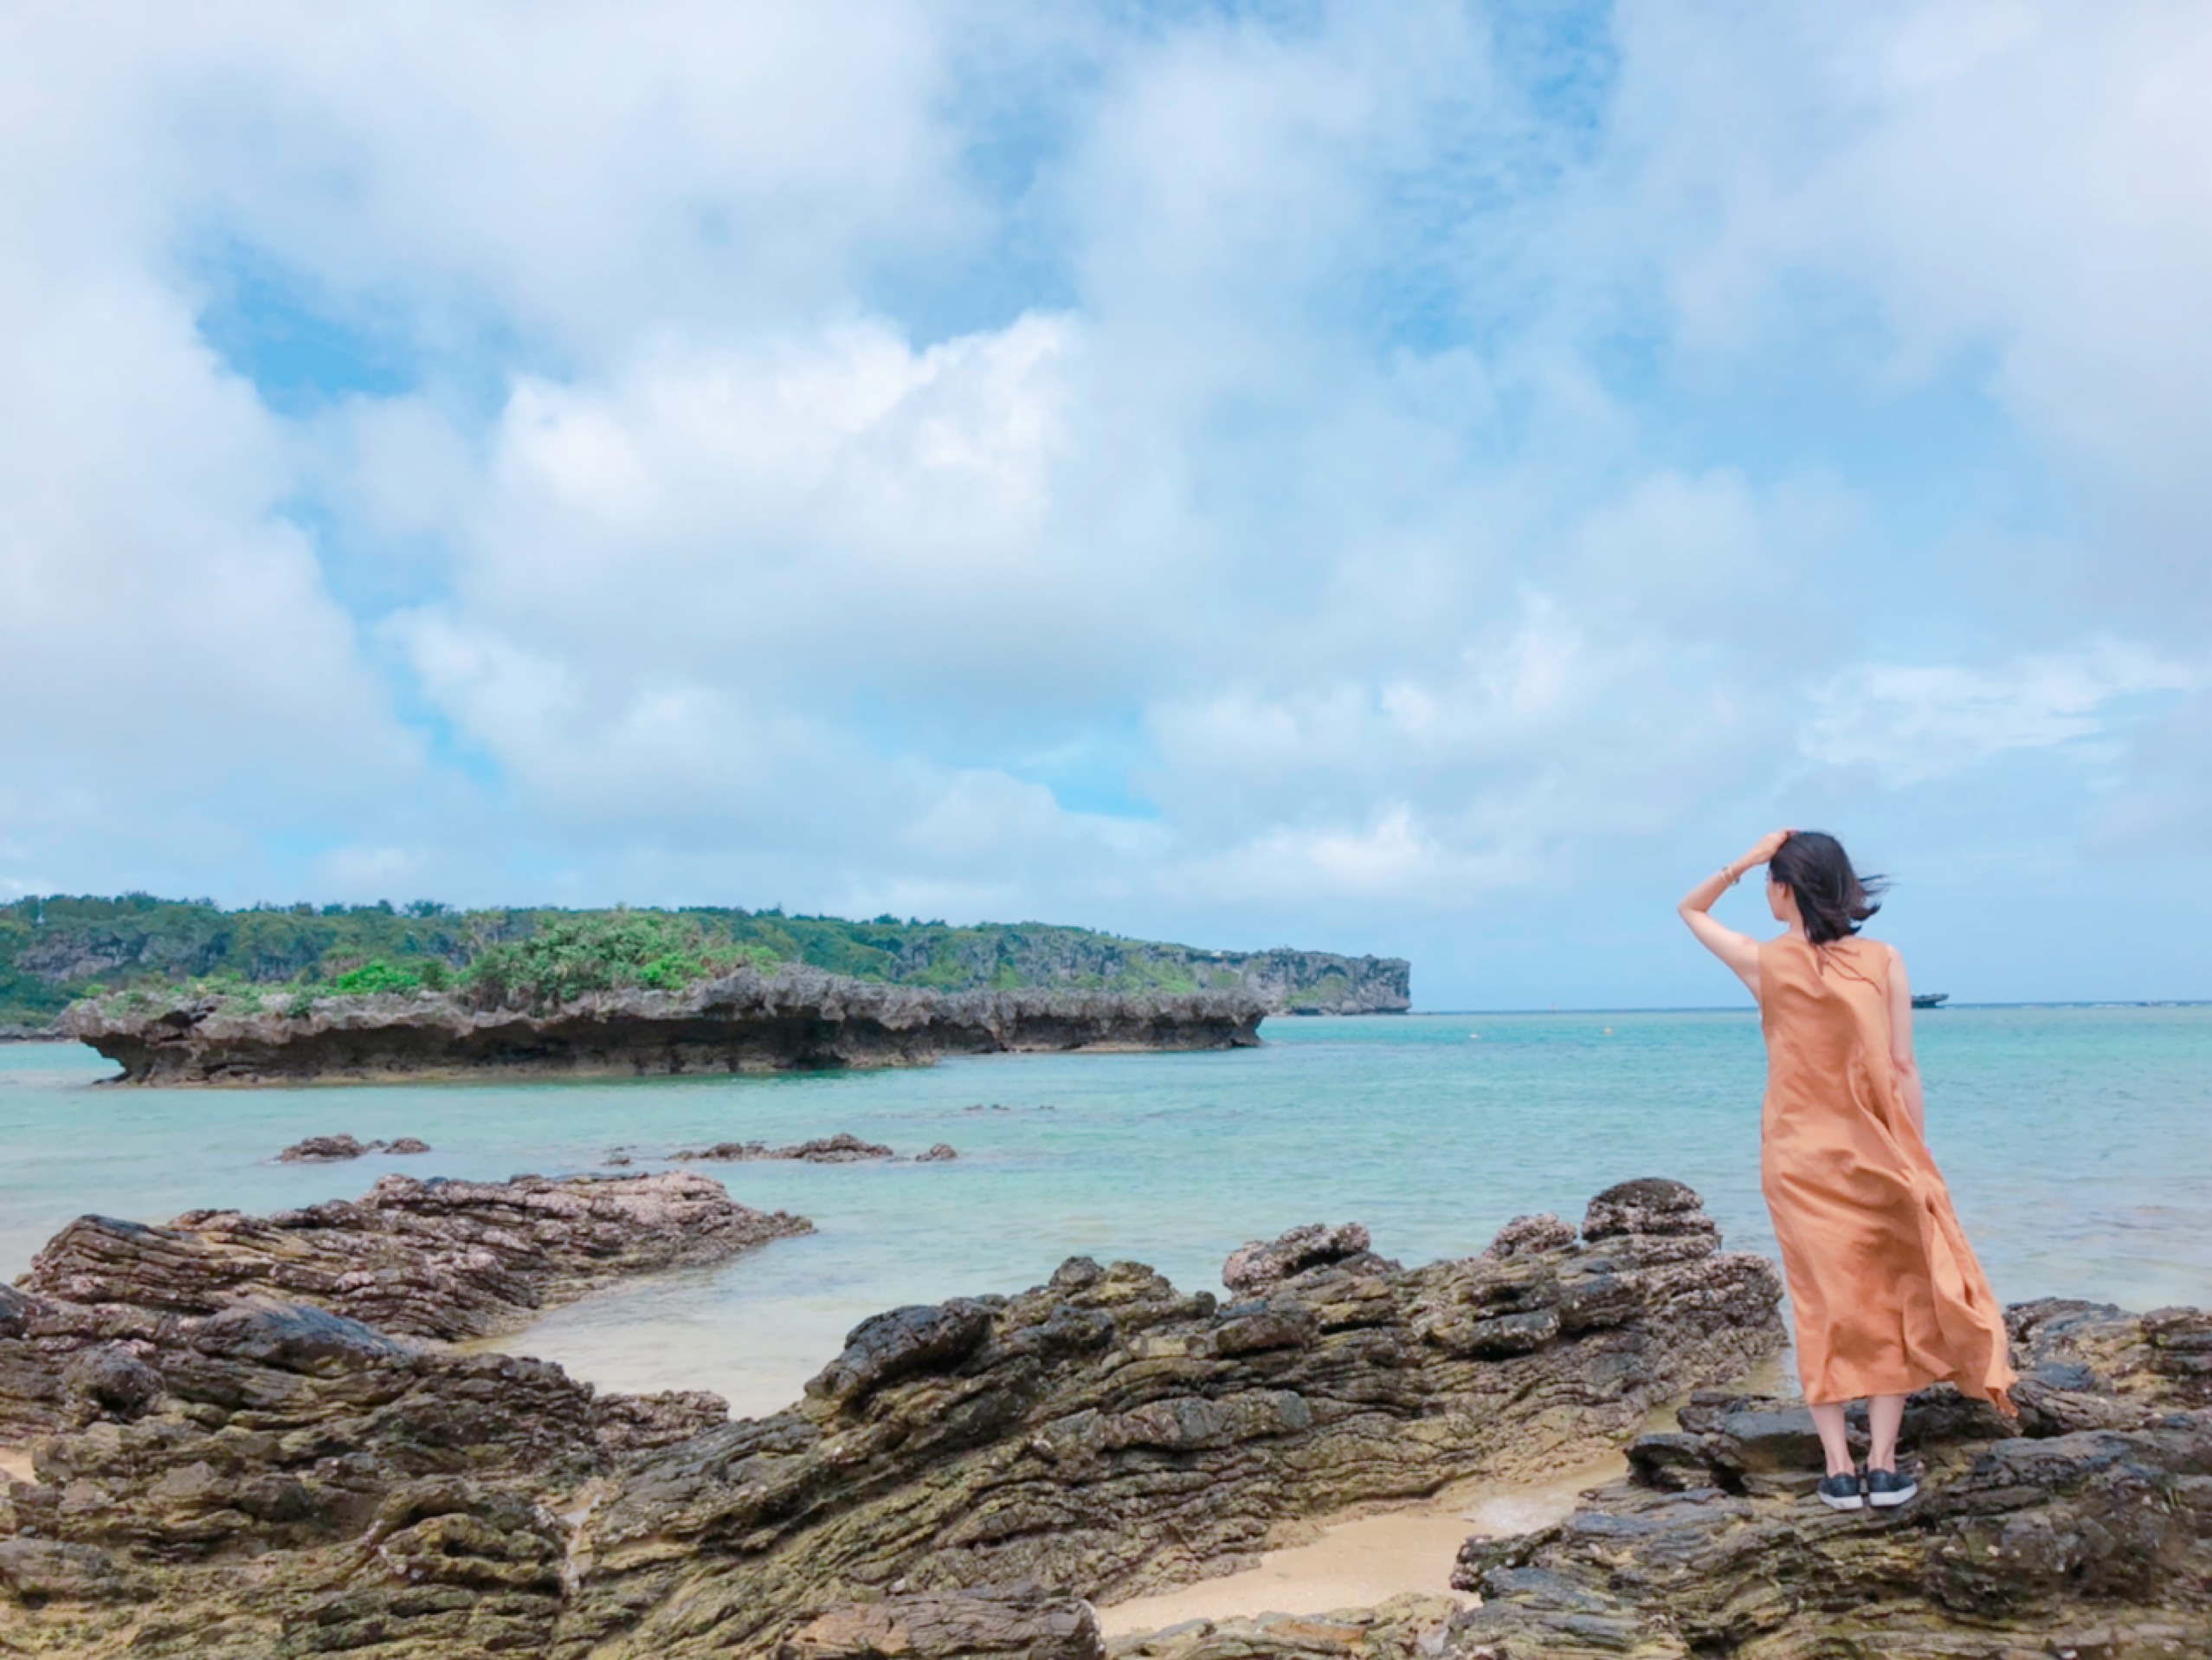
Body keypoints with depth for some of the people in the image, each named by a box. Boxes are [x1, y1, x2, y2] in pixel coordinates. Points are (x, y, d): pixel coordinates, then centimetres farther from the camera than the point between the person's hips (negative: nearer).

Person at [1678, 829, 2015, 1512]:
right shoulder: (1883, 960, -5)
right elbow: (1902, 1068, -4)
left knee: (1822, 1307, 6)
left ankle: (1840, 1469, 7)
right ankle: (1883, 1464, 10)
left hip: (1798, 1159, 0)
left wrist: (1747, 859, -1)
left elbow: (1690, 909, 11)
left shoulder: (1766, 962, -5)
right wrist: (1917, 1160, 4)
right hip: (1874, 1159, 0)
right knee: (1889, 1303, 11)